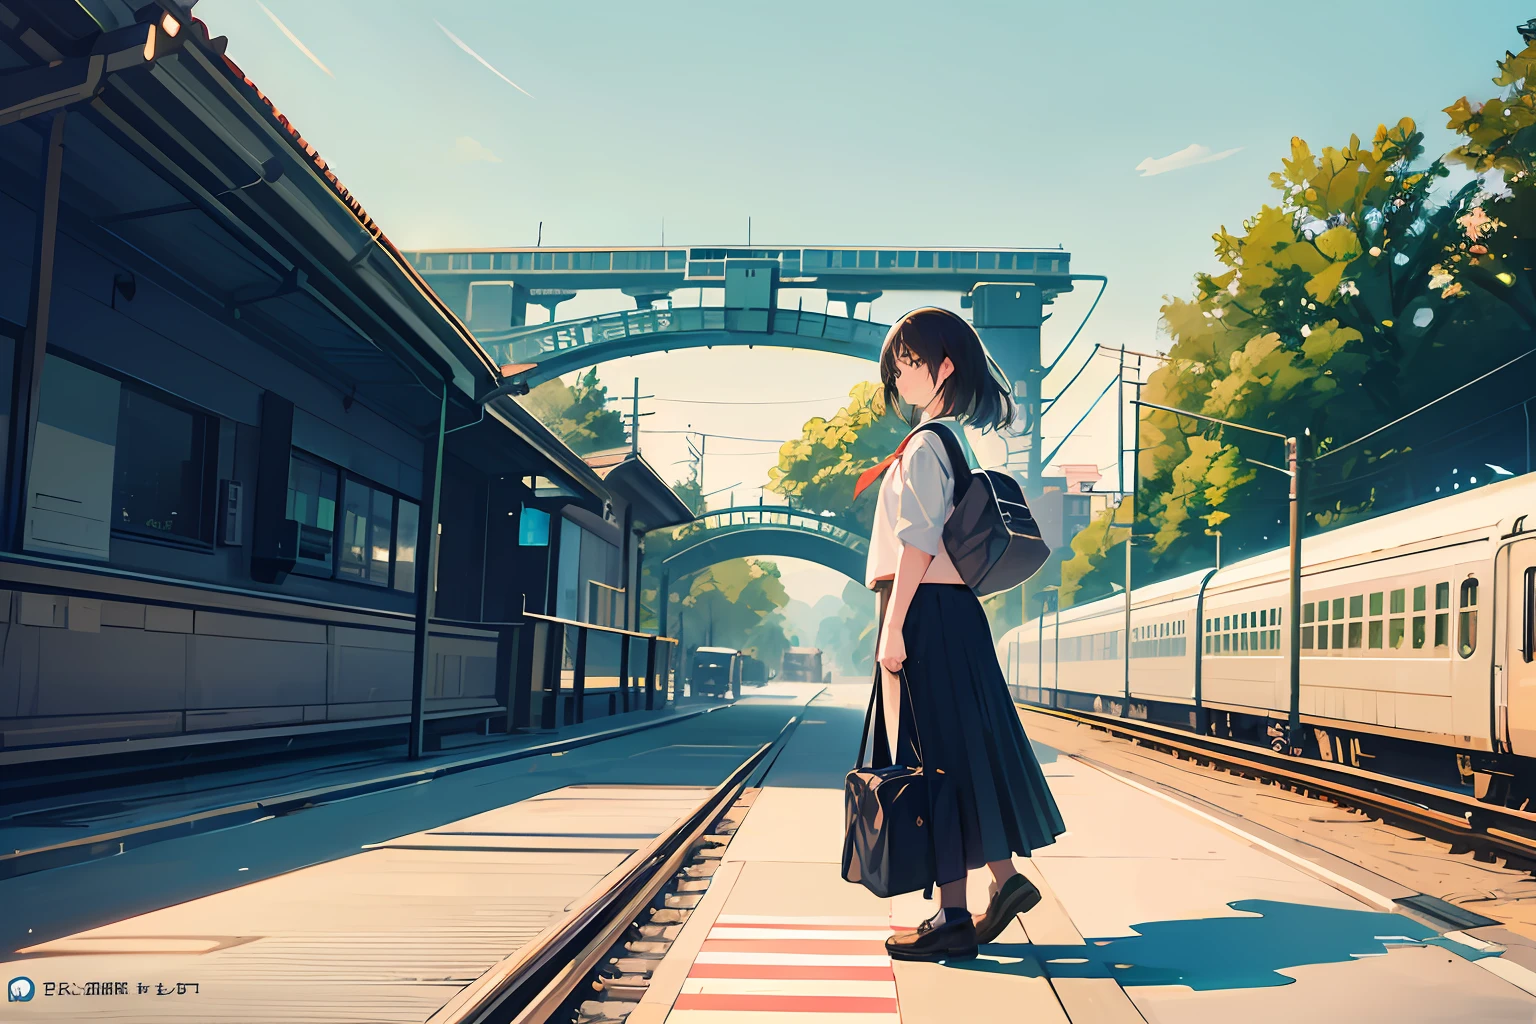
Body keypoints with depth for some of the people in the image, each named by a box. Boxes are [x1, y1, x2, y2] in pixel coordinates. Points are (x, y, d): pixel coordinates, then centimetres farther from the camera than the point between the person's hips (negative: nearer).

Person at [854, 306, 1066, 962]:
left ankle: (953, 916, 0)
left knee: (931, 758, -5)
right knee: (964, 749, 14)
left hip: (925, 613, -10)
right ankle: (1005, 878, 19)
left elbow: (919, 543, -19)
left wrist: (893, 626, -19)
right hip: (954, 613, 10)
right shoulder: (958, 439, 17)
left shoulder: (926, 444, -11)